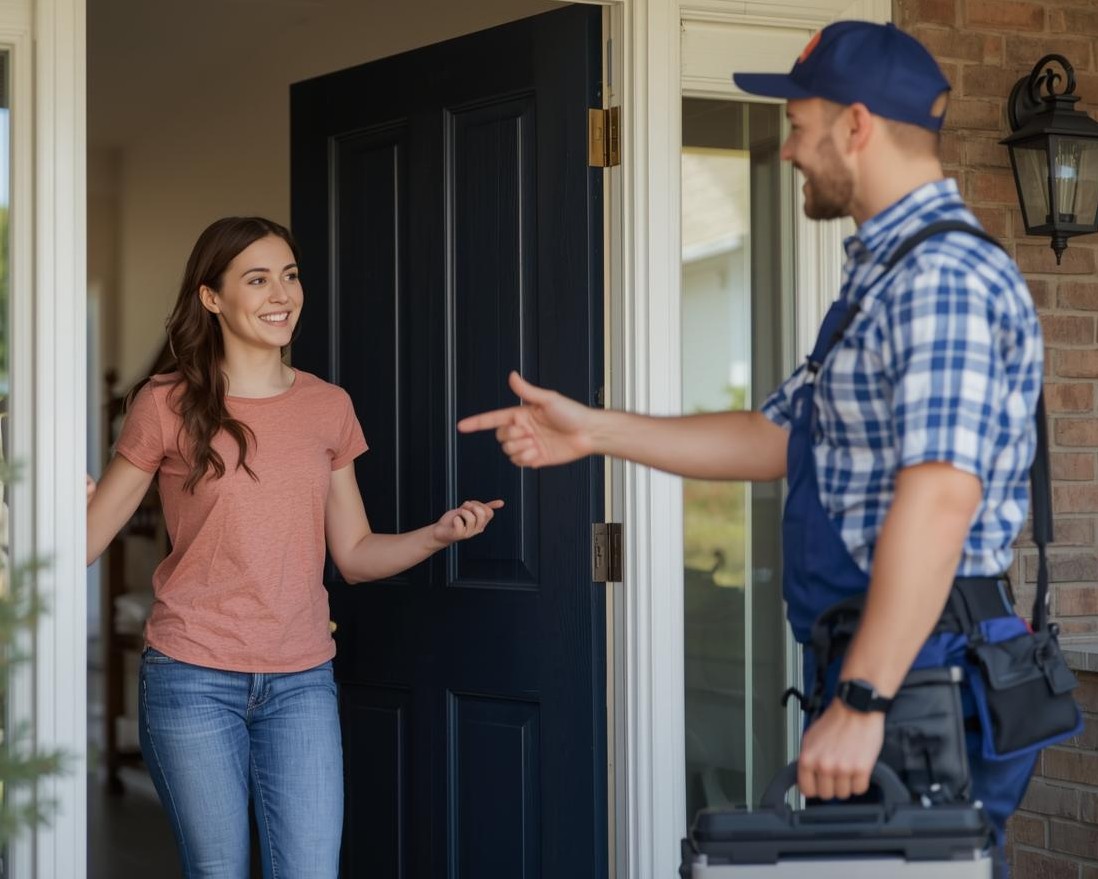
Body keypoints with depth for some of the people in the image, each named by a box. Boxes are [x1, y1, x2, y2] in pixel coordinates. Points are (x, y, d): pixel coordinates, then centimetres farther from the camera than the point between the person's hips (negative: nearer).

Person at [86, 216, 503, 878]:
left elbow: (355, 555, 11)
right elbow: (89, 537, -2)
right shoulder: (168, 407, -3)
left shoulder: (329, 408, 8)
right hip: (194, 680, -2)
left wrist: (437, 535, -6)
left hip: (302, 682, 3)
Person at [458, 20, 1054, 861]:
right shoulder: (886, 272, 18)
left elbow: (939, 494, -28)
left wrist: (860, 703, -30)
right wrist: (596, 431, 20)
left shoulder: (945, 277, -17)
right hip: (877, 666, 10)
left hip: (923, 678, -10)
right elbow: (778, 437, 23)